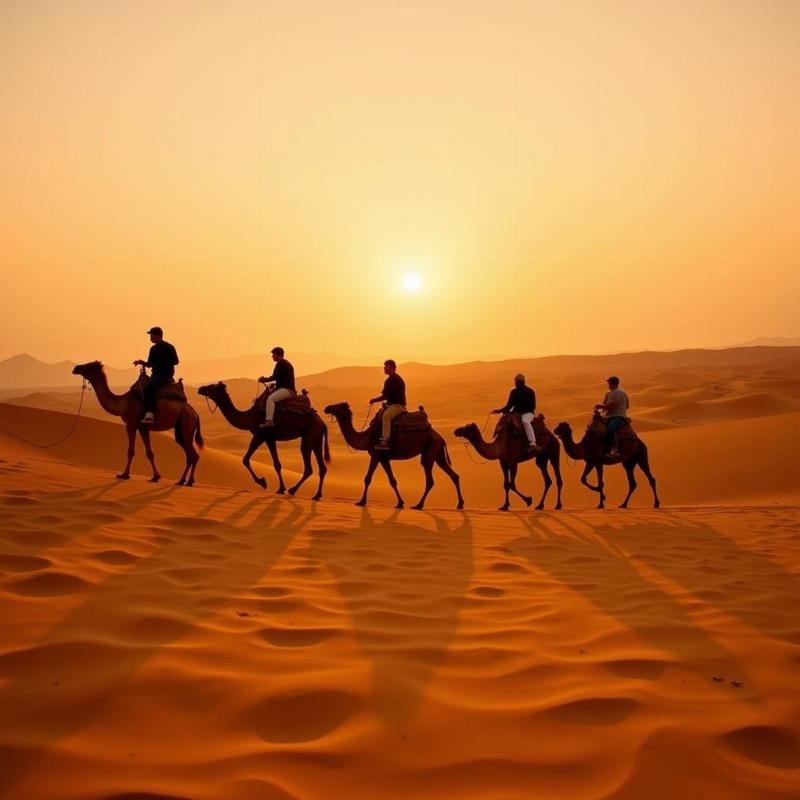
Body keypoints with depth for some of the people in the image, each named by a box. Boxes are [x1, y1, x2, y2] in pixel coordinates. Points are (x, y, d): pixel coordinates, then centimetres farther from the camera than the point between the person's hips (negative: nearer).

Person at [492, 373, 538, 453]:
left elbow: (533, 406, -7)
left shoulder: (530, 392, -5)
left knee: (525, 421, -39)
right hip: (516, 413, 7)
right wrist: (500, 411, -8)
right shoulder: (514, 392, 7)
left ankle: (533, 444, -54)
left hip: (527, 413, -7)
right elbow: (509, 405, 10)